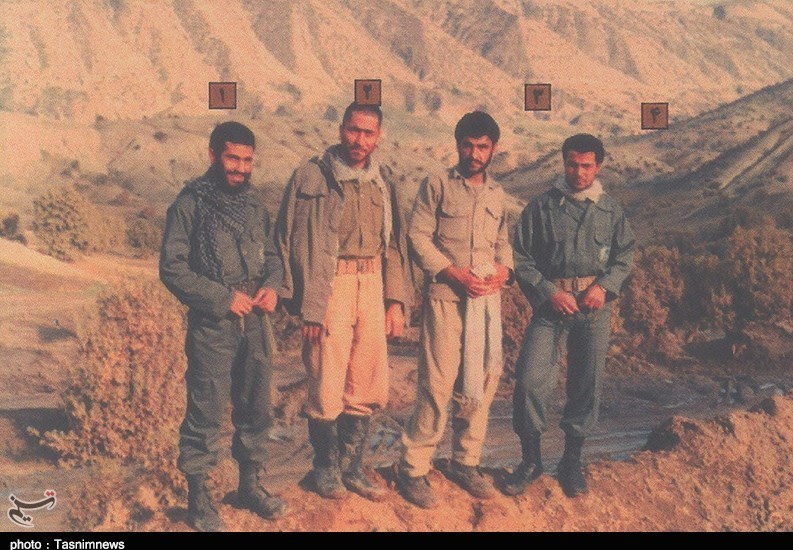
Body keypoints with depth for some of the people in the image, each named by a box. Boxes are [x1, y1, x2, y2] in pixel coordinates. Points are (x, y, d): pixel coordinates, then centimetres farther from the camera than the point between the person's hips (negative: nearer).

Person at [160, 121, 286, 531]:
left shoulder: (254, 203, 11)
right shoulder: (189, 204, -7)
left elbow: (272, 255, 17)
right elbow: (172, 268, -12)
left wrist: (272, 285, -4)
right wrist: (223, 298, -16)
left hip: (256, 322, 6)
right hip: (212, 325, -6)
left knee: (255, 408, 14)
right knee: (205, 412, 1)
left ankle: (250, 484, 31)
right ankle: (198, 498, 15)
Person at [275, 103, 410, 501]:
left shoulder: (382, 180, 11)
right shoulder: (313, 176, -6)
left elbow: (394, 244, 14)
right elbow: (299, 246, -8)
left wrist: (395, 301, 8)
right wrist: (310, 309, -12)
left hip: (372, 287, 5)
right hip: (330, 288, -5)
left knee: (368, 390, 10)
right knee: (327, 390, 2)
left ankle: (352, 468, 28)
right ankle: (325, 467, 24)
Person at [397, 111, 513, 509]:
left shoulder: (496, 193, 15)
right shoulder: (437, 185, -1)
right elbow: (418, 237, -6)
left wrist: (504, 271, -1)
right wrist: (455, 273, -15)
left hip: (488, 298, 6)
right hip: (446, 297, -5)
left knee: (482, 382, 9)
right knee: (437, 384, -7)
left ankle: (465, 463, 24)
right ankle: (413, 470, 4)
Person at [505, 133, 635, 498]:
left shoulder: (610, 210, 9)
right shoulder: (541, 207, 2)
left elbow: (625, 256, 13)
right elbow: (521, 258, 0)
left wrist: (604, 286, -5)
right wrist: (549, 292, -10)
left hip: (594, 307, 2)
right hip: (551, 303, -2)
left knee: (586, 384, 7)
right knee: (530, 378, -11)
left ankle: (572, 460, 24)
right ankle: (530, 459, 7)